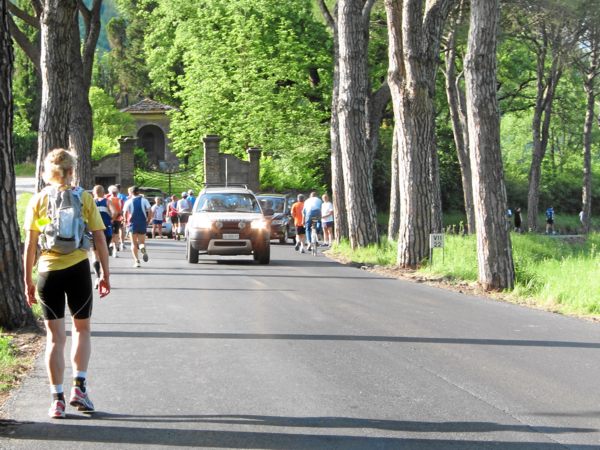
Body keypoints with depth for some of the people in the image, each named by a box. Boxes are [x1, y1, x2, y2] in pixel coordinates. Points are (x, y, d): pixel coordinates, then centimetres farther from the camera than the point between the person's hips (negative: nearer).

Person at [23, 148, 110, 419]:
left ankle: (57, 399, 5)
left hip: (48, 272, 1)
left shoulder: (38, 200, 2)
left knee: (55, 336, 7)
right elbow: (99, 238, -1)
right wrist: (105, 274, 7)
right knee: (82, 328, 19)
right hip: (78, 269, 0)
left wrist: (28, 281, 6)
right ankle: (79, 386, 7)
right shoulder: (84, 198, 0)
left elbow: (30, 244, 0)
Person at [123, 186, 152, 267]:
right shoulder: (144, 200, 3)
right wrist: (148, 221, 8)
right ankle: (142, 247, -27)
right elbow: (150, 213, -4)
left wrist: (126, 221, 14)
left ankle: (136, 260, -6)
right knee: (141, 242, 10)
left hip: (133, 224, -1)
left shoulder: (128, 202, 1)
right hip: (142, 224, 1)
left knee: (134, 244, 7)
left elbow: (125, 214, -3)